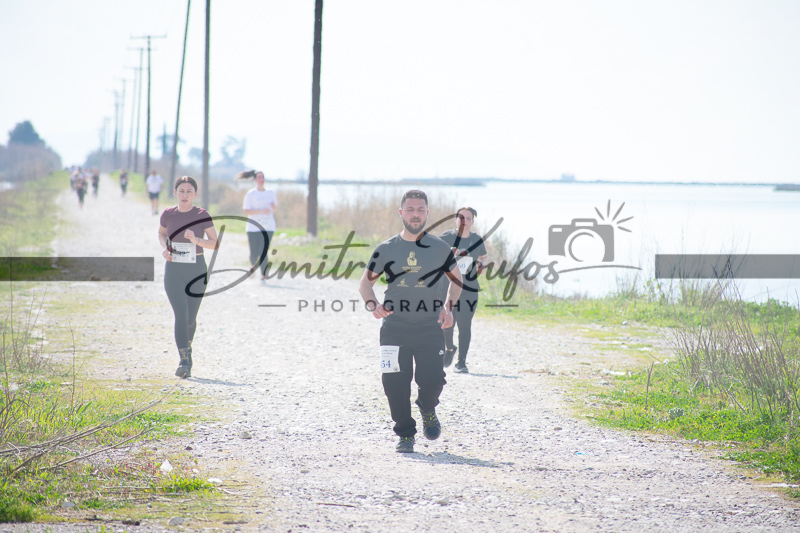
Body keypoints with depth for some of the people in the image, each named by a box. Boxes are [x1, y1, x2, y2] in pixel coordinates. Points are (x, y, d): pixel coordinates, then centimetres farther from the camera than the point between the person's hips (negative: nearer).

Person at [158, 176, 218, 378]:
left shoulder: (202, 215, -6)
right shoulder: (168, 214, -1)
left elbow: (215, 244, -6)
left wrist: (196, 240, -24)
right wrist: (164, 248, -1)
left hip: (197, 272, 0)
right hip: (174, 272, 0)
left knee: (190, 318, 10)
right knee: (181, 315, -15)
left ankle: (187, 345, 42)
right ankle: (184, 362, -18)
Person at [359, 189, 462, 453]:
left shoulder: (439, 247, 5)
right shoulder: (386, 249, 4)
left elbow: (456, 278, 18)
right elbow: (365, 283, 11)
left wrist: (448, 306, 1)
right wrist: (373, 304, -10)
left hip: (430, 327, 0)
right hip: (394, 328, 1)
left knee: (432, 380, -13)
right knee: (395, 384, -5)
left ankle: (428, 411, 22)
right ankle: (405, 434, 13)